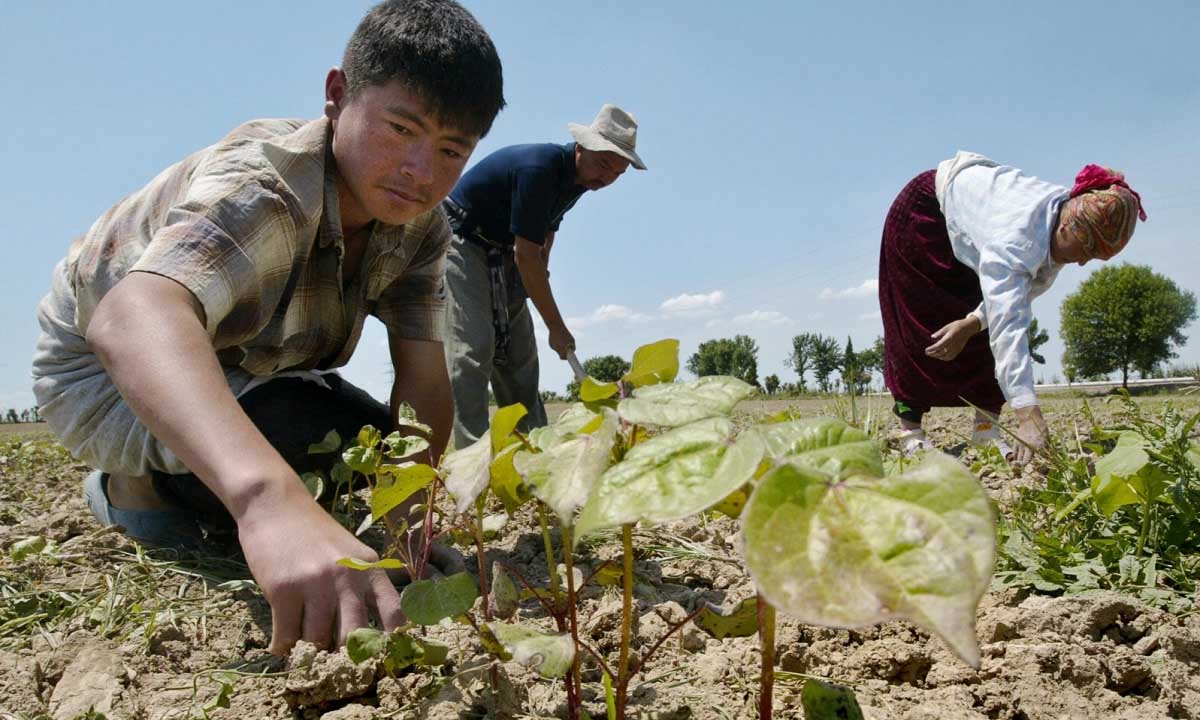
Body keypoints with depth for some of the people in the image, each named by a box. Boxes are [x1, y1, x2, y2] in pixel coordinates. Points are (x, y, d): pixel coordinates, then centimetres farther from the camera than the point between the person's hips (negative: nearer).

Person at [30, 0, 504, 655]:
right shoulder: (264, 185, -38)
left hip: (244, 371, 7)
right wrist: (270, 502, -73)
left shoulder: (419, 227, -15)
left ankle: (178, 485, 19)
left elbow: (424, 381, -16)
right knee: (317, 449, -31)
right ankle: (133, 487, 0)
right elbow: (129, 317, -57)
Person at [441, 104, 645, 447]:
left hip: (503, 260, 9)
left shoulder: (578, 178, 2)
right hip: (461, 245, -9)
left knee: (520, 357, 5)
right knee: (472, 350, -21)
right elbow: (525, 255, -28)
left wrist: (540, 275, 8)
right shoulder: (540, 167, -27)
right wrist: (556, 326, -23)